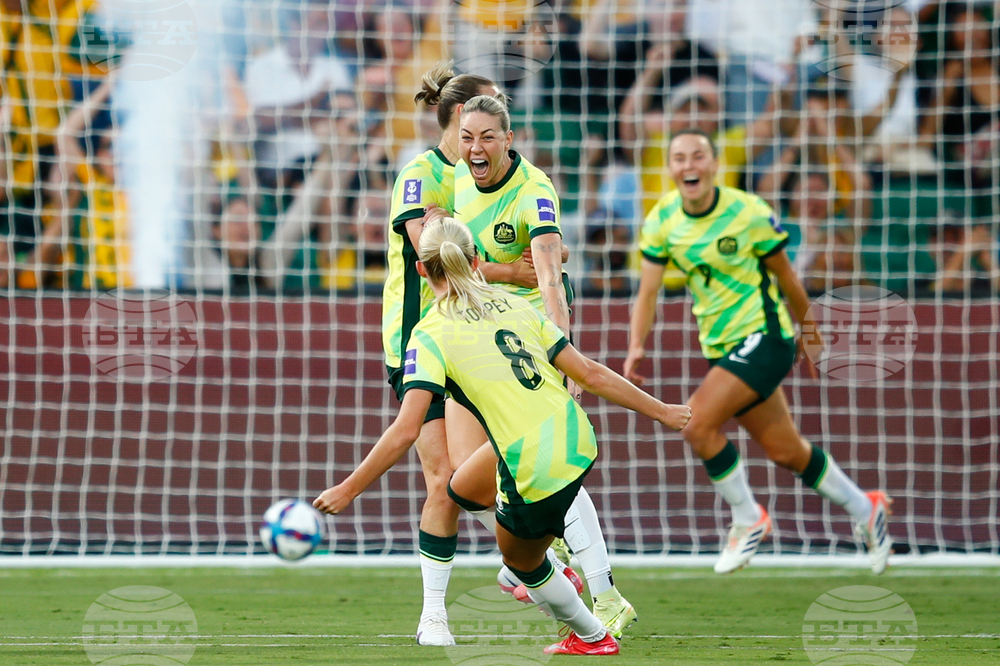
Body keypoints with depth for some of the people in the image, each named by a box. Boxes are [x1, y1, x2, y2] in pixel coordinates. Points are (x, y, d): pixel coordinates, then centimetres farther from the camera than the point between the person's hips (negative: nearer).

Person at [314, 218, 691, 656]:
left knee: (520, 560, 24)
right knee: (462, 488, 29)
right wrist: (660, 411, 21)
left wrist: (347, 490, -9)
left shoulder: (431, 335, -6)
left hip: (536, 471, -6)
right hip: (578, 440, 6)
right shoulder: (515, 305, 10)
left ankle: (593, 638, 40)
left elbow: (405, 431, -15)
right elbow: (590, 374, 10)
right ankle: (538, 577, 45)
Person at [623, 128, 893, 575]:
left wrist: (808, 331, 10)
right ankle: (865, 510, 33)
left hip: (763, 336, -6)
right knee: (786, 452, 12)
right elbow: (647, 292, 1)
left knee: (698, 424, -22)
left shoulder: (748, 212, -14)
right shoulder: (662, 221, -1)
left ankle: (747, 519, -3)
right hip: (722, 346, 6)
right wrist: (636, 348, -15)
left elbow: (785, 277, -1)